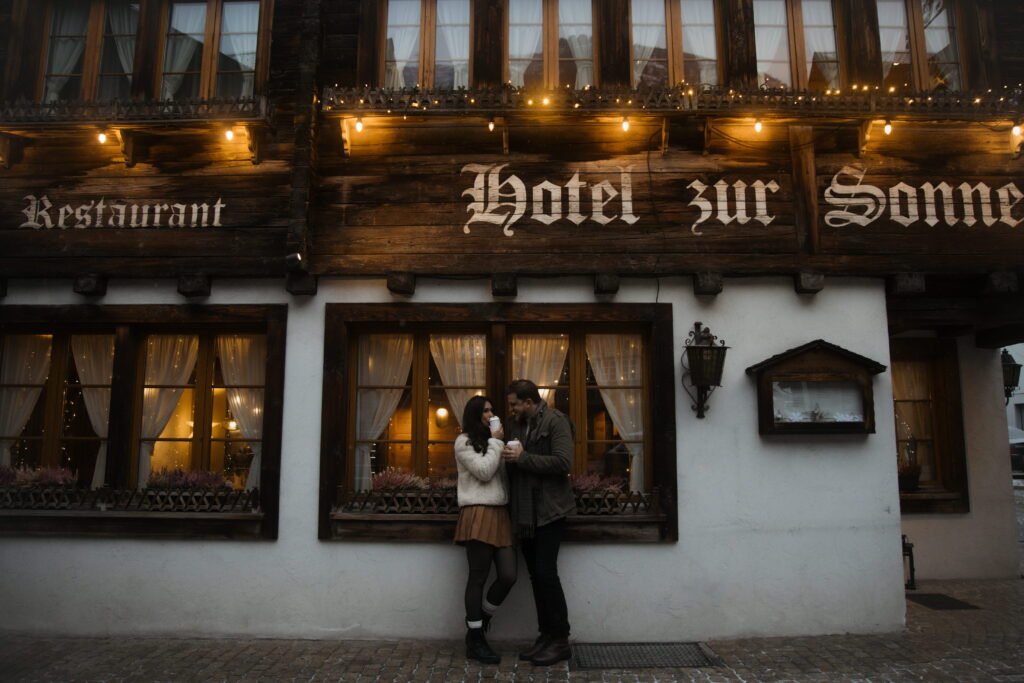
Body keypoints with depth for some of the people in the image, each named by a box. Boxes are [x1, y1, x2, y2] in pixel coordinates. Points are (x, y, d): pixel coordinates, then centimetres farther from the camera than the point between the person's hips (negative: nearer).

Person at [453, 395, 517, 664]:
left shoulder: (491, 442, 23)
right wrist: (496, 442, -5)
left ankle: (478, 625, 18)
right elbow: (484, 472, -11)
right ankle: (475, 641, 9)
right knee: (478, 578, -2)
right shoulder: (464, 441, 0)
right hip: (479, 514, -7)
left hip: (501, 514, 7)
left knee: (508, 576, -1)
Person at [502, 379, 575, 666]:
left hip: (549, 510, -7)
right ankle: (546, 635, 22)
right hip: (524, 513, 7)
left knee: (546, 573, -7)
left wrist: (522, 457, -20)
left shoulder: (555, 421, -10)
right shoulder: (516, 424, 11)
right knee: (536, 576, 11)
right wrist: (507, 456, -3)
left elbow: (563, 462, -21)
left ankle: (560, 640, 6)